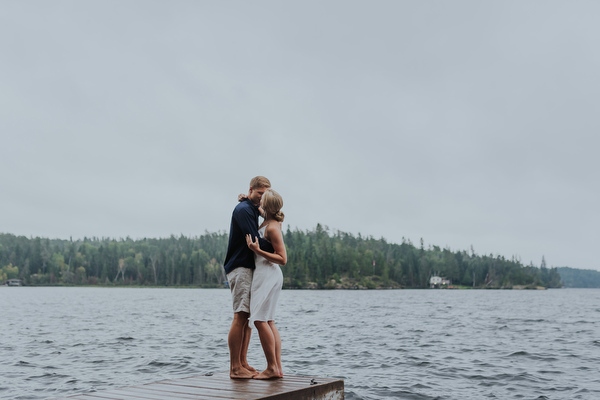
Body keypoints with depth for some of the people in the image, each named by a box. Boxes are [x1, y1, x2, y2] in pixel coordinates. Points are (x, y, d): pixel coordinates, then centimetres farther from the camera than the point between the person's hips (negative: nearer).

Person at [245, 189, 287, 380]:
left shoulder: (272, 228, -17)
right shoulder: (269, 221, 10)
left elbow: (283, 259, -19)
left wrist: (257, 250, -26)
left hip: (268, 274, -10)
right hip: (265, 274, 10)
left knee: (260, 319, -12)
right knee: (269, 321, 9)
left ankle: (272, 368, -10)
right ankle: (278, 368, 10)